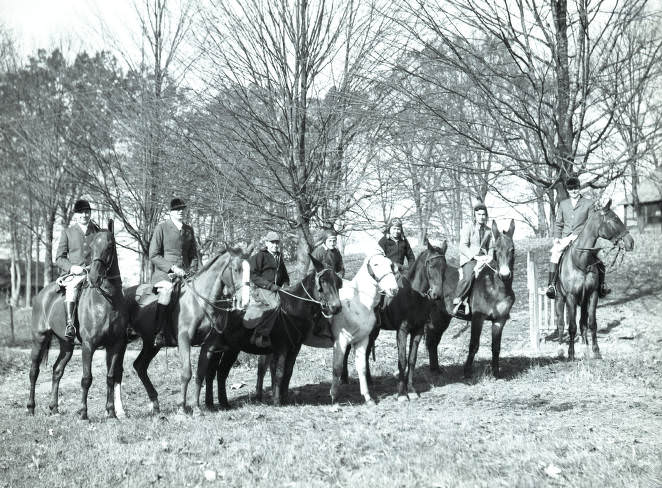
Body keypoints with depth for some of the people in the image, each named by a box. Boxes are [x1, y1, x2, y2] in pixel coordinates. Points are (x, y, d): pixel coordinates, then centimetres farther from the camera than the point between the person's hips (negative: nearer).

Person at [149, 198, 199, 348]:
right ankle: (159, 334, -36)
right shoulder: (161, 228, 3)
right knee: (167, 289, -34)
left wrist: (191, 272, 4)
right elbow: (153, 255, -3)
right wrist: (172, 268, -13)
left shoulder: (189, 229, 18)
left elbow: (193, 255, 24)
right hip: (164, 274, -5)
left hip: (185, 275, 5)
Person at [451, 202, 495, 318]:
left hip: (483, 259, 6)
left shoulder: (488, 230, 15)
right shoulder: (468, 228, -1)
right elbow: (463, 247, -8)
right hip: (468, 259, -6)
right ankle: (457, 303, -25)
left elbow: (490, 248, 24)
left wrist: (489, 258, 3)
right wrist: (476, 257, -17)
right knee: (468, 277, -33)